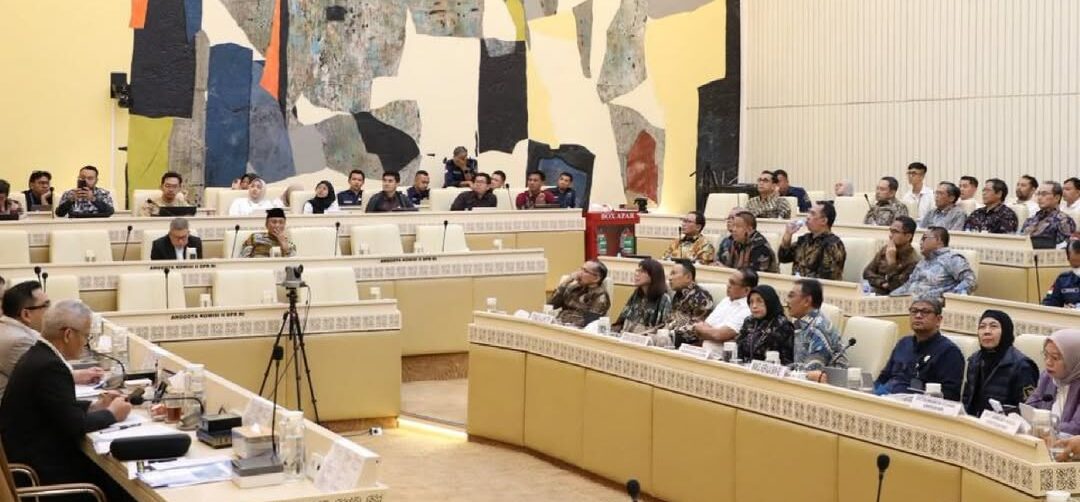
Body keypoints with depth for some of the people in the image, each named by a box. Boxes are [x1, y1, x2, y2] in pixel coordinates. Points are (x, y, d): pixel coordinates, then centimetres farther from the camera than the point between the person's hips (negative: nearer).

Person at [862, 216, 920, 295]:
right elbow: (867, 272, 8)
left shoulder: (914, 260, -11)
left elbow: (896, 287, -17)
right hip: (875, 295, 6)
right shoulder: (885, 250, 9)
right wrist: (882, 283, -8)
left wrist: (891, 261, -18)